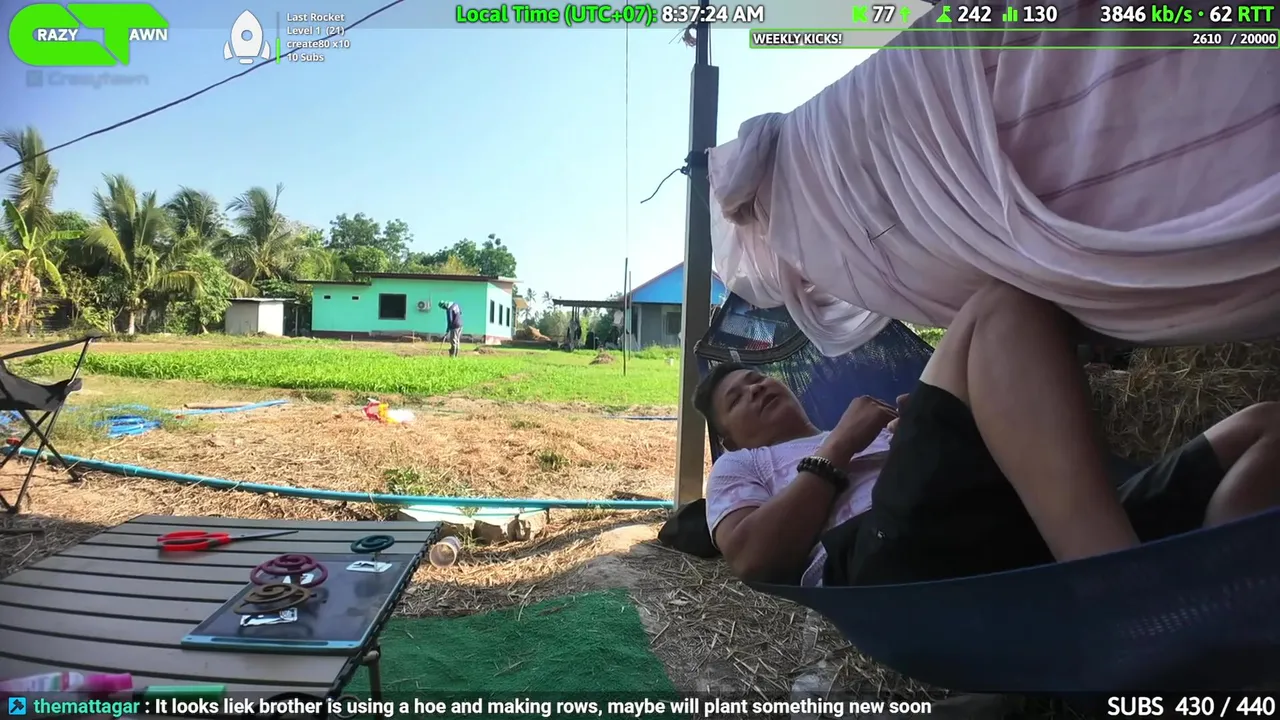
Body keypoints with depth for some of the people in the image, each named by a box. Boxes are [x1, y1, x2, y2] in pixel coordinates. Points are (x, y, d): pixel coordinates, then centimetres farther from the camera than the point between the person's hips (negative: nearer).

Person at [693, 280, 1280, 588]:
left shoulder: (875, 430, 42)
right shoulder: (741, 467, 28)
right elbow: (753, 557, 4)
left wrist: (923, 430, 11)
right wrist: (838, 448, 8)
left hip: (1037, 551, 7)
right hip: (894, 563, -6)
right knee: (1004, 308, -18)